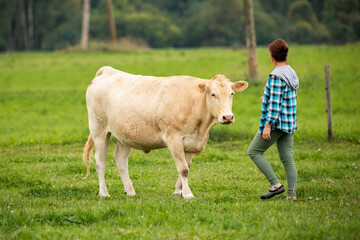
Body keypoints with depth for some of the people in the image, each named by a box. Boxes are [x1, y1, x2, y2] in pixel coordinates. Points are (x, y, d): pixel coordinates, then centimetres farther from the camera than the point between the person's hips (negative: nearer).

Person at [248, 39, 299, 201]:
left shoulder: (276, 76, -17)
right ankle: (292, 194, 3)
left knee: (254, 151, 3)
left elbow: (275, 103, -21)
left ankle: (275, 184, -5)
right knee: (287, 158, 8)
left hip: (276, 122, -9)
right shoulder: (291, 73, 11)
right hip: (289, 123, 9)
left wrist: (268, 125, -21)